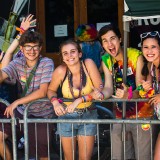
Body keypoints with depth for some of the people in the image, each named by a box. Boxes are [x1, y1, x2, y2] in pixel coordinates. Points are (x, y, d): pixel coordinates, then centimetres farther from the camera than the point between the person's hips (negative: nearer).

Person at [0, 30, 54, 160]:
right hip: (22, 111, 5)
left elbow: (42, 92, -21)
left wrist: (17, 102, -21)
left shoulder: (47, 63, -15)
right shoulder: (18, 63, 0)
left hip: (42, 115, -5)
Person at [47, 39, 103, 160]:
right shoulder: (61, 71, -16)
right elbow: (51, 90, 1)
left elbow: (100, 90, -17)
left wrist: (80, 100, -27)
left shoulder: (88, 64, -17)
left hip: (88, 115, 0)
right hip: (67, 116, 0)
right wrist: (55, 102, -19)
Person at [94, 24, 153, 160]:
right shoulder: (106, 60, 0)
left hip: (141, 115, -5)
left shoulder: (136, 56, -16)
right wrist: (101, 94, -30)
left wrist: (129, 95, -41)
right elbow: (108, 88, -7)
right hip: (120, 116, 5)